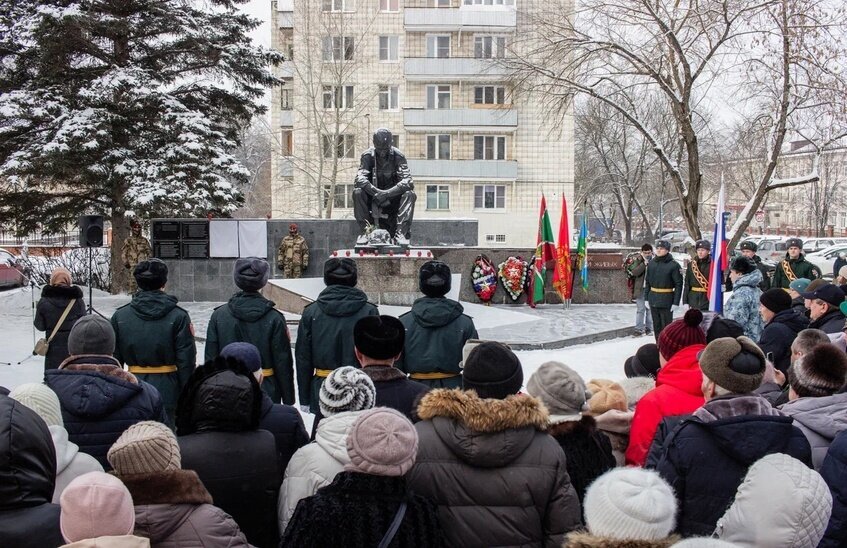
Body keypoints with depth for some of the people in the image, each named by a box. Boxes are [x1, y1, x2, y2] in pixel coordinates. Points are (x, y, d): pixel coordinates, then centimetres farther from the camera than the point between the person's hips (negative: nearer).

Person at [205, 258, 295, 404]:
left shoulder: (218, 315, -2)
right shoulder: (274, 318, -9)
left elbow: (210, 359, 2)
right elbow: (283, 362, -6)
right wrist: (288, 400, 3)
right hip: (266, 391, -2)